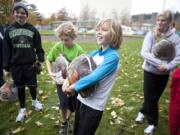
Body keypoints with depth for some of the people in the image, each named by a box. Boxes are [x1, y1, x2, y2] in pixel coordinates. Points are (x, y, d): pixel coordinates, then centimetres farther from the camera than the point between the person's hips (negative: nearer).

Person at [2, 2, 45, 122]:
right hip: (16, 65, 1)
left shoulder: (32, 30, -1)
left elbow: (38, 47, 2)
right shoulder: (9, 30, 2)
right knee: (20, 88, 12)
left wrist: (40, 59, -10)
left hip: (30, 64, -1)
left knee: (32, 85, 10)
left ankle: (35, 101, 40)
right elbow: (6, 49, 3)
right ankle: (22, 109, 30)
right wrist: (6, 66, 1)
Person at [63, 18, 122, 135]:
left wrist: (73, 87, -21)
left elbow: (94, 77, -28)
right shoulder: (94, 53, 2)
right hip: (81, 99, 7)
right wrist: (68, 80, -16)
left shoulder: (112, 56, -20)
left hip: (94, 105, -6)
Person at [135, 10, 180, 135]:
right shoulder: (151, 35, -11)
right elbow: (144, 53, -20)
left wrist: (168, 67, -28)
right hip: (150, 71, -1)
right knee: (150, 98, 9)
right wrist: (160, 64, -29)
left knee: (154, 97, 14)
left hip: (164, 74, 1)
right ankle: (152, 122, 34)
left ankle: (143, 112, 39)